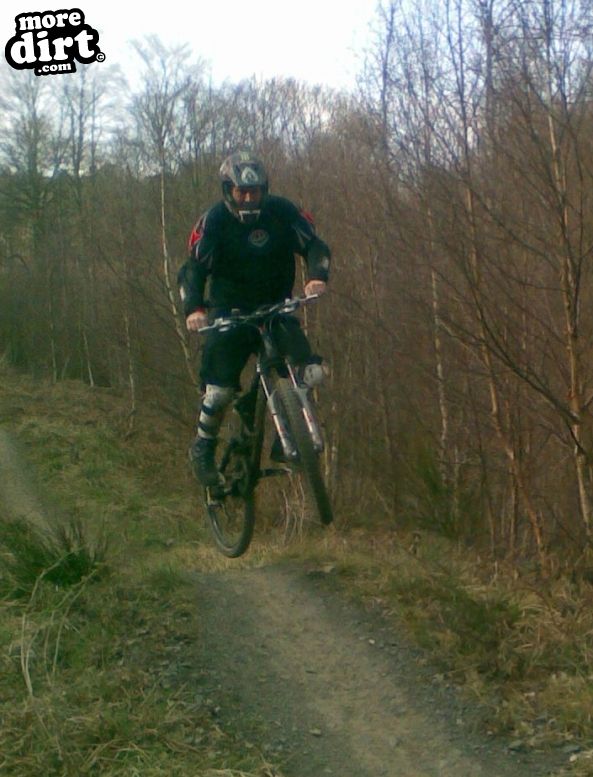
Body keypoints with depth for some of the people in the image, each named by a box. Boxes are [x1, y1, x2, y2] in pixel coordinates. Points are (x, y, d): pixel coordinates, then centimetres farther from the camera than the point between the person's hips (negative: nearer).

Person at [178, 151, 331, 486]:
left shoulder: (282, 211, -9)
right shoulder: (214, 220, -13)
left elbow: (314, 245, -10)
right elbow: (195, 268, -18)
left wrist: (317, 276, -32)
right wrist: (194, 309, -36)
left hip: (275, 307, 2)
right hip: (229, 312, -2)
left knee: (312, 373, -16)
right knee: (220, 388, -13)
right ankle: (203, 448, 13)